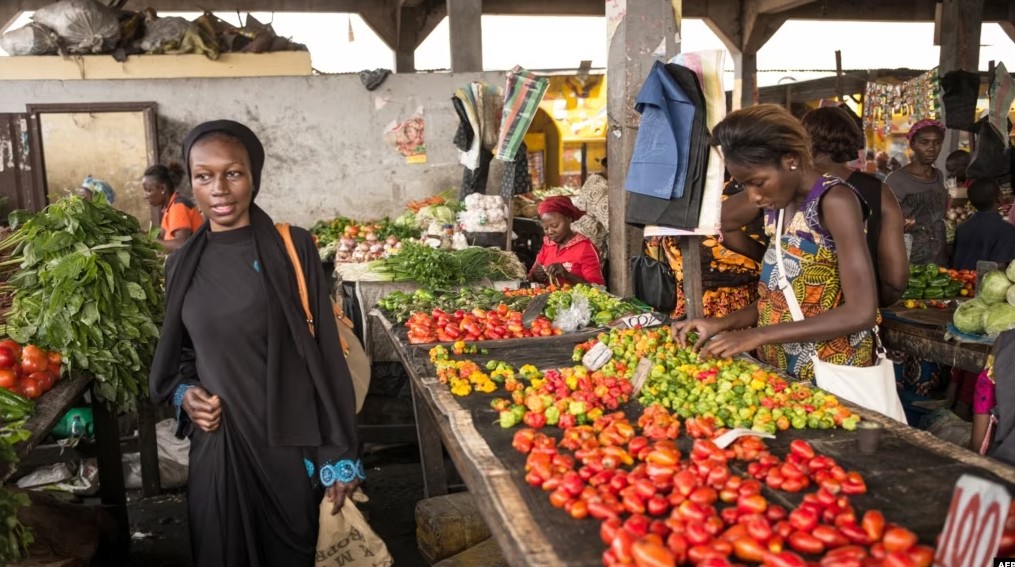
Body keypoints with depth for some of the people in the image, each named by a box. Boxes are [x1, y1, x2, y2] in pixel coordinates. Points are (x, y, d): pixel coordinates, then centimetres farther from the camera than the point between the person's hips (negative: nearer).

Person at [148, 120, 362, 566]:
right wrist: (183, 393, -6)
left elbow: (324, 352, -8)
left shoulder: (294, 249, -8)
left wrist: (339, 455, -8)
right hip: (215, 446, 3)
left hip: (288, 443, -3)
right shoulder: (183, 264, 3)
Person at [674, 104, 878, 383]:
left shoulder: (834, 200, -16)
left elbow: (861, 313, -23)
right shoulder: (780, 204, 5)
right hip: (779, 370, 7)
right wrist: (722, 324, -5)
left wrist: (758, 335, -24)